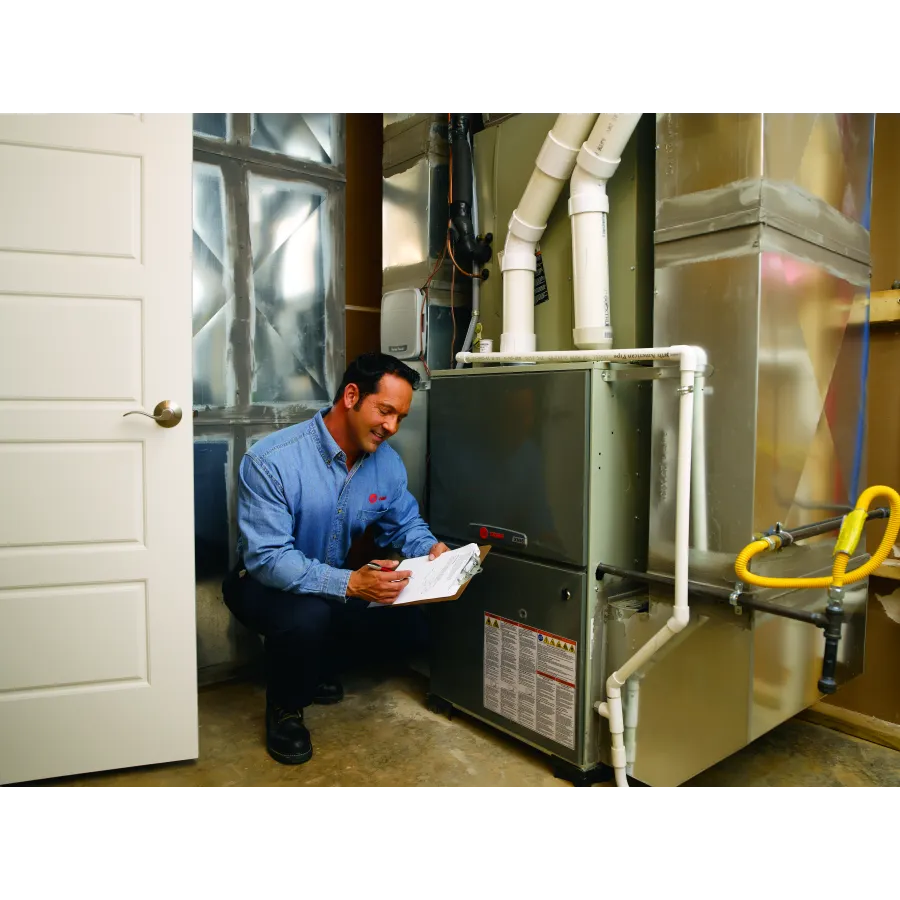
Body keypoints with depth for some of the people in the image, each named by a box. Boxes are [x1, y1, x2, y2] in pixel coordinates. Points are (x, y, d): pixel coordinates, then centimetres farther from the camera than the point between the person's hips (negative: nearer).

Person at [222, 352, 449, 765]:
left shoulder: (387, 461, -8)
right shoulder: (271, 461, -27)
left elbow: (404, 523, 6)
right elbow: (266, 558, -31)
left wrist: (430, 548, -18)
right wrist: (349, 584, -44)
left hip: (339, 581, 6)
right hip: (264, 583, -6)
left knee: (406, 610, -13)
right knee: (308, 616, -37)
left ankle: (322, 670, 15)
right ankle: (284, 708, -2)